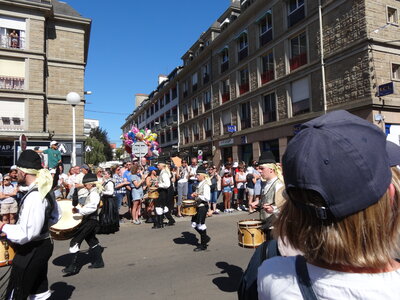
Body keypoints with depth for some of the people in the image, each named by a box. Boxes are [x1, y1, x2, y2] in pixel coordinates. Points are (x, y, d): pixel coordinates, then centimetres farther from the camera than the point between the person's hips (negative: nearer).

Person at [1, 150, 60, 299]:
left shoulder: (34, 196, -27)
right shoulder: (46, 190, 2)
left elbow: (25, 234, -25)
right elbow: (55, 217, 17)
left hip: (30, 251, -9)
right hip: (43, 244, 9)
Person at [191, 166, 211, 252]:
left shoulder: (205, 185, -16)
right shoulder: (200, 184, 12)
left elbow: (207, 198, -22)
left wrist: (198, 195, -26)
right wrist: (195, 195, 6)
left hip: (203, 207, -9)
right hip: (198, 206, 9)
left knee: (201, 225, 0)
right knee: (194, 224, 13)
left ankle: (203, 245, 14)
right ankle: (205, 238, 29)